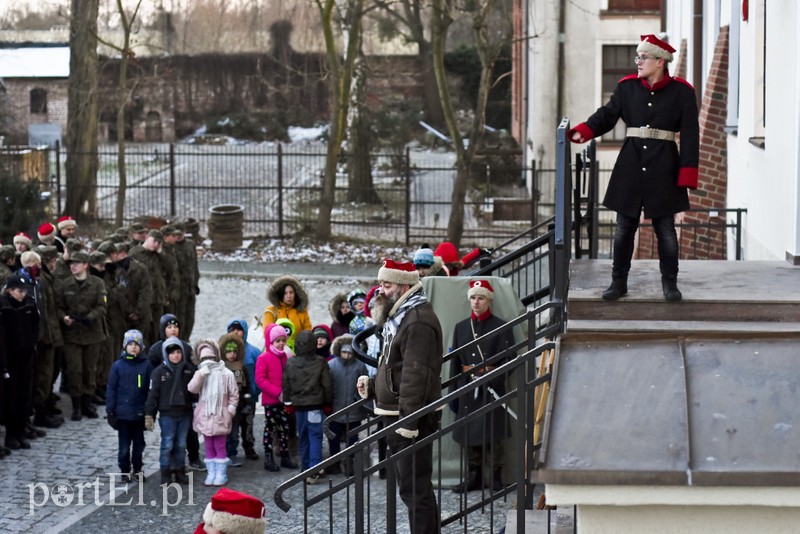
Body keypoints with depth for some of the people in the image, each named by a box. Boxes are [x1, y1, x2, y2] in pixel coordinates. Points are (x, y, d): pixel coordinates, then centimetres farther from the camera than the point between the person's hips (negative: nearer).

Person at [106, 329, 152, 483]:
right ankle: (125, 470, 19)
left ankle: (138, 469, 25)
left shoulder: (146, 365, -4)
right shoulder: (118, 365, -4)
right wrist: (110, 410, -3)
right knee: (124, 445, 8)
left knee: (139, 443, 13)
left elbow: (151, 389, -1)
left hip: (140, 413, 0)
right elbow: (111, 389, 0)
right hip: (123, 412, 0)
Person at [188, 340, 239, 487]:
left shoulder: (226, 374, -5)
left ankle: (221, 474, 8)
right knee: (209, 447, 9)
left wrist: (231, 409, -7)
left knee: (220, 447, 1)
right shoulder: (200, 373, 4)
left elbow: (234, 394, 0)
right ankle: (211, 473, 15)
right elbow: (192, 389, -11)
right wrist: (201, 375, -20)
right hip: (205, 416, 3)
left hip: (220, 417, -3)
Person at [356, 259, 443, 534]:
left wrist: (409, 420, -27)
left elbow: (416, 374, -24)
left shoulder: (418, 322, -17)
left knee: (414, 488, -11)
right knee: (411, 486, 17)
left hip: (411, 418, -11)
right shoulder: (400, 317, 19)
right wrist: (372, 386, 15)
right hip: (398, 416, 11)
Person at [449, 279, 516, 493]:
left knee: (493, 436, -4)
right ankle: (474, 477, 14)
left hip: (492, 390, -4)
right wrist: (453, 392, 7)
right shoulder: (461, 327, 11)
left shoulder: (501, 327, 0)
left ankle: (496, 477, 5)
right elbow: (455, 361, 11)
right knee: (469, 435, 5)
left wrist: (492, 378, -14)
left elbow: (508, 361, -3)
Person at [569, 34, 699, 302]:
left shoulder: (681, 92, -4)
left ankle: (670, 283, 16)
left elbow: (690, 136, -5)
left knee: (665, 230, 4)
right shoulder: (627, 87, 5)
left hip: (664, 169, -2)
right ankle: (619, 282, 16)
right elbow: (607, 114, 7)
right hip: (630, 167, 3)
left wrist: (687, 176, -10)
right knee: (624, 228, 6)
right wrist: (583, 131, -13)